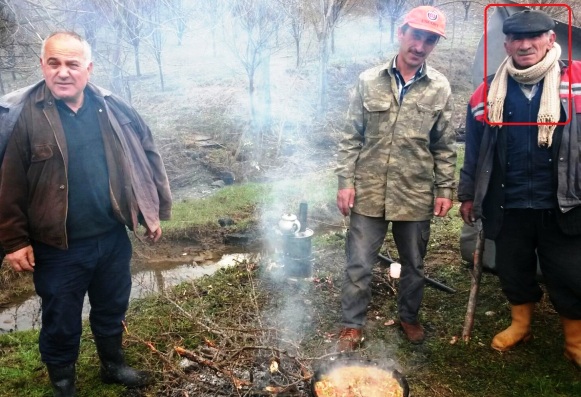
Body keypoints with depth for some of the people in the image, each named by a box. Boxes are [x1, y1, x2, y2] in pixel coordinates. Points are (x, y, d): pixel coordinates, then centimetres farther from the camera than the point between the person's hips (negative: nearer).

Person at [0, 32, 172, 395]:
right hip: (57, 248, -3)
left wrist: (154, 212, 6)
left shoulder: (113, 109, -2)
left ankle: (114, 366, 48)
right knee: (61, 324, 16)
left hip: (113, 238, 3)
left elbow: (146, 157, 5)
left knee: (112, 311, 23)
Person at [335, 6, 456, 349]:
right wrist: (346, 181, -5)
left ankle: (409, 317, 40)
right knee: (359, 264, 6)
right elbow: (352, 138, 0)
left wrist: (445, 189, 1)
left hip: (416, 195, 1)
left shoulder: (440, 88, 0)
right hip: (369, 192, -1)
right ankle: (353, 325, 24)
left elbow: (445, 147, 5)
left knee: (414, 264, 17)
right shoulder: (369, 81, -2)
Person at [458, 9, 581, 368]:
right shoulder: (488, 94, 4)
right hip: (508, 205, 2)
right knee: (513, 270, 16)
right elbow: (474, 151, 10)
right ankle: (521, 324, 40)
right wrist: (468, 195, 13)